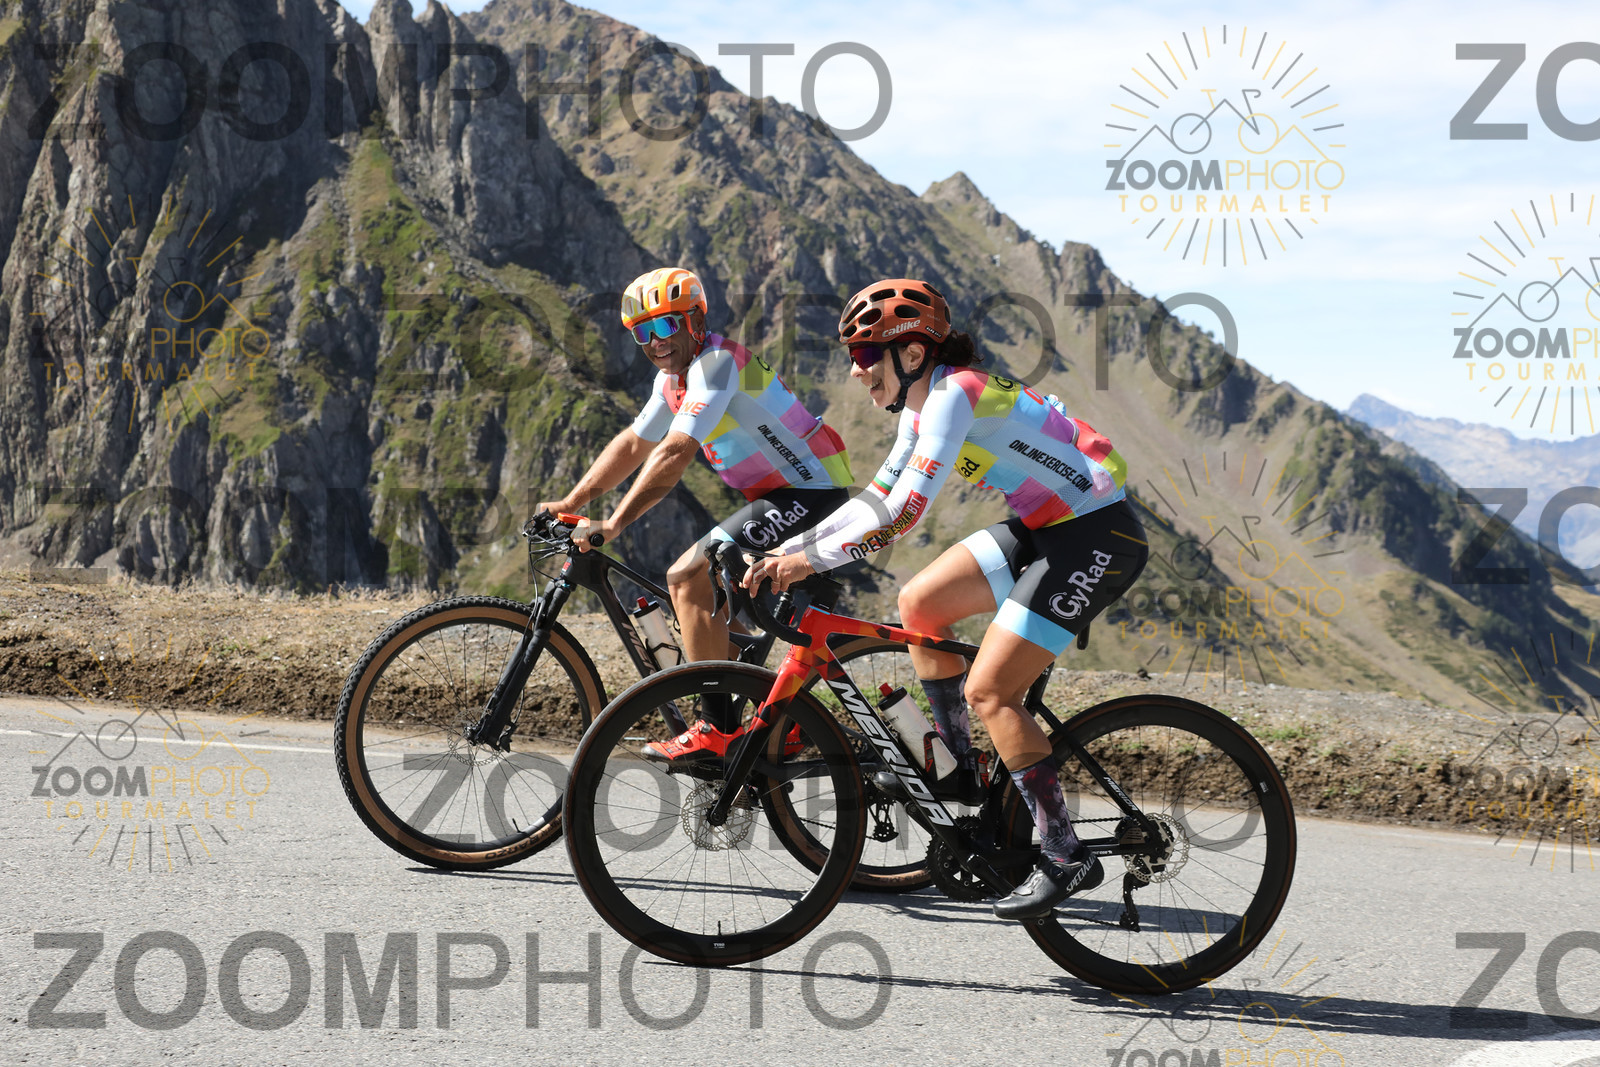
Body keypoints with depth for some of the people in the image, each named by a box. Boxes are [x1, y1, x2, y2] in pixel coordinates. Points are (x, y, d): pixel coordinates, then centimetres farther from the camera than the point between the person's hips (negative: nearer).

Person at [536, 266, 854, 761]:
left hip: (809, 492, -10)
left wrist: (612, 525, -29)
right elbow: (632, 445, 19)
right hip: (781, 493, 10)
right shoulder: (673, 377, 11)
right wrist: (569, 504, 12)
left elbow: (674, 455, -27)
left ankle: (719, 730, -17)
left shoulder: (716, 362, -20)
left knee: (688, 580, -17)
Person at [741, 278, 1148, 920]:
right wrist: (780, 553, 7)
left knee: (988, 690, -12)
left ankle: (1065, 856, -7)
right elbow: (875, 500, 14)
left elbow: (903, 513, -28)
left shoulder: (954, 393, -20)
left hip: (1097, 536, -10)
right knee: (919, 602, 10)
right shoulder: (921, 405, 10)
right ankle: (959, 766, 20)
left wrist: (808, 560, -23)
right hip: (1046, 528, 10)